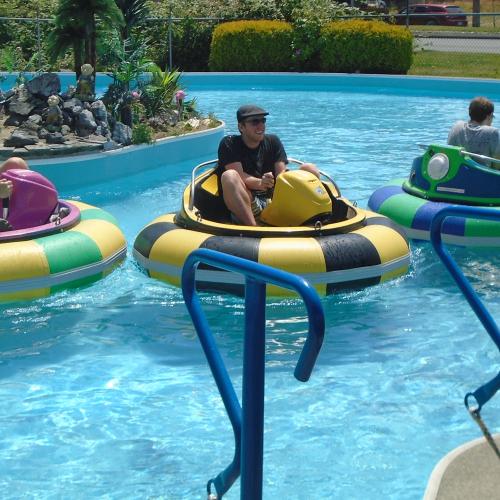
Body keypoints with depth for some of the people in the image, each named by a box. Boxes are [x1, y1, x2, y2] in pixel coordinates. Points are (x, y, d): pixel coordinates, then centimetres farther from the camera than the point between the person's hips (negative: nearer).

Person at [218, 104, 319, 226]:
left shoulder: (273, 141, 14)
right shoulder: (229, 144, 1)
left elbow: (282, 174, 0)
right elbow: (239, 176, -14)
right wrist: (260, 183, -34)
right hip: (245, 204, -4)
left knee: (309, 169, -10)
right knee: (229, 176, -33)